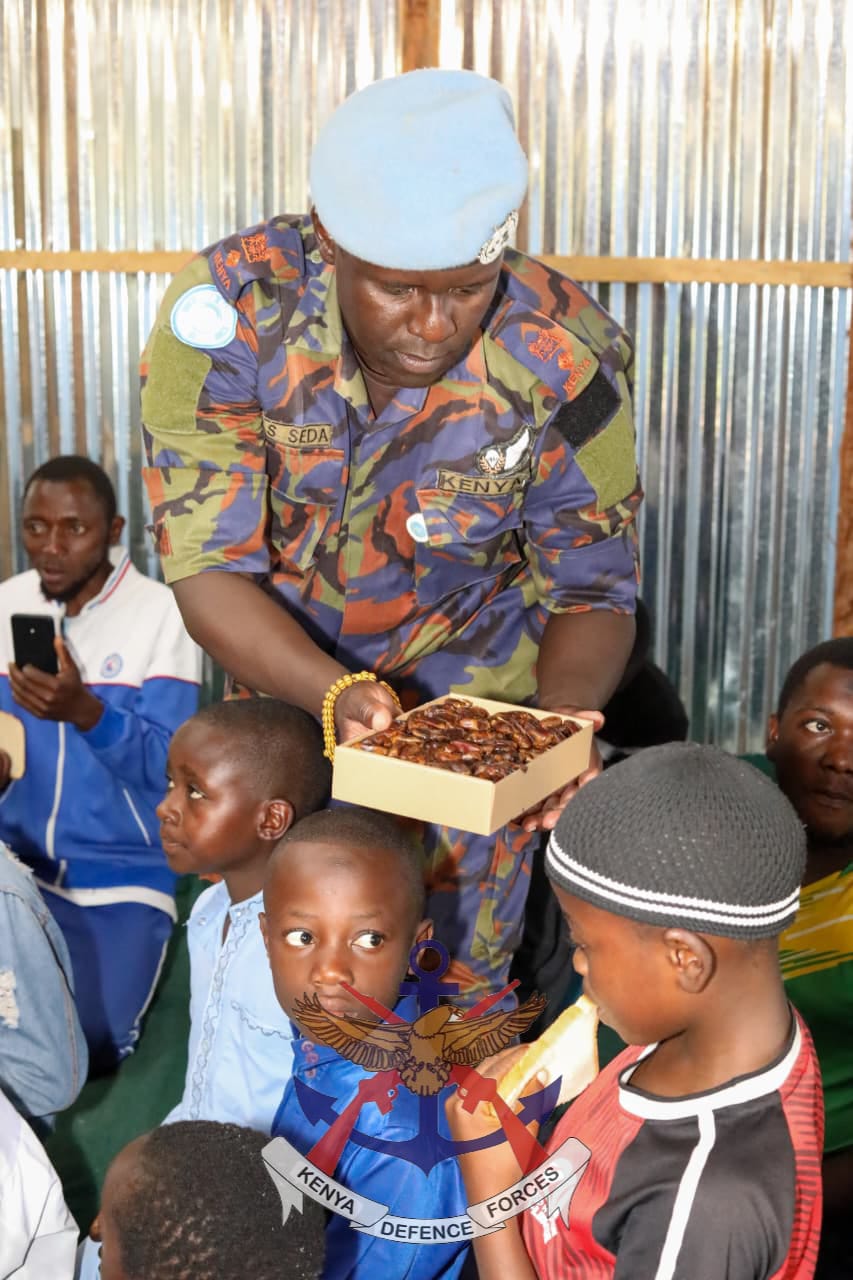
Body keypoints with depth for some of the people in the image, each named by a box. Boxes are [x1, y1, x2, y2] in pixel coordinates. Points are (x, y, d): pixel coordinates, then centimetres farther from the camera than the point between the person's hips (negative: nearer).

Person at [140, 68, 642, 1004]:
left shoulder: (569, 359, -27)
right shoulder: (227, 313, -28)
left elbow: (591, 592, -15)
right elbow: (208, 571, -27)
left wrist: (564, 719, -37)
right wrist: (334, 695, -45)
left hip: (476, 689, -1)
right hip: (287, 674, 1)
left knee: (457, 981, 13)